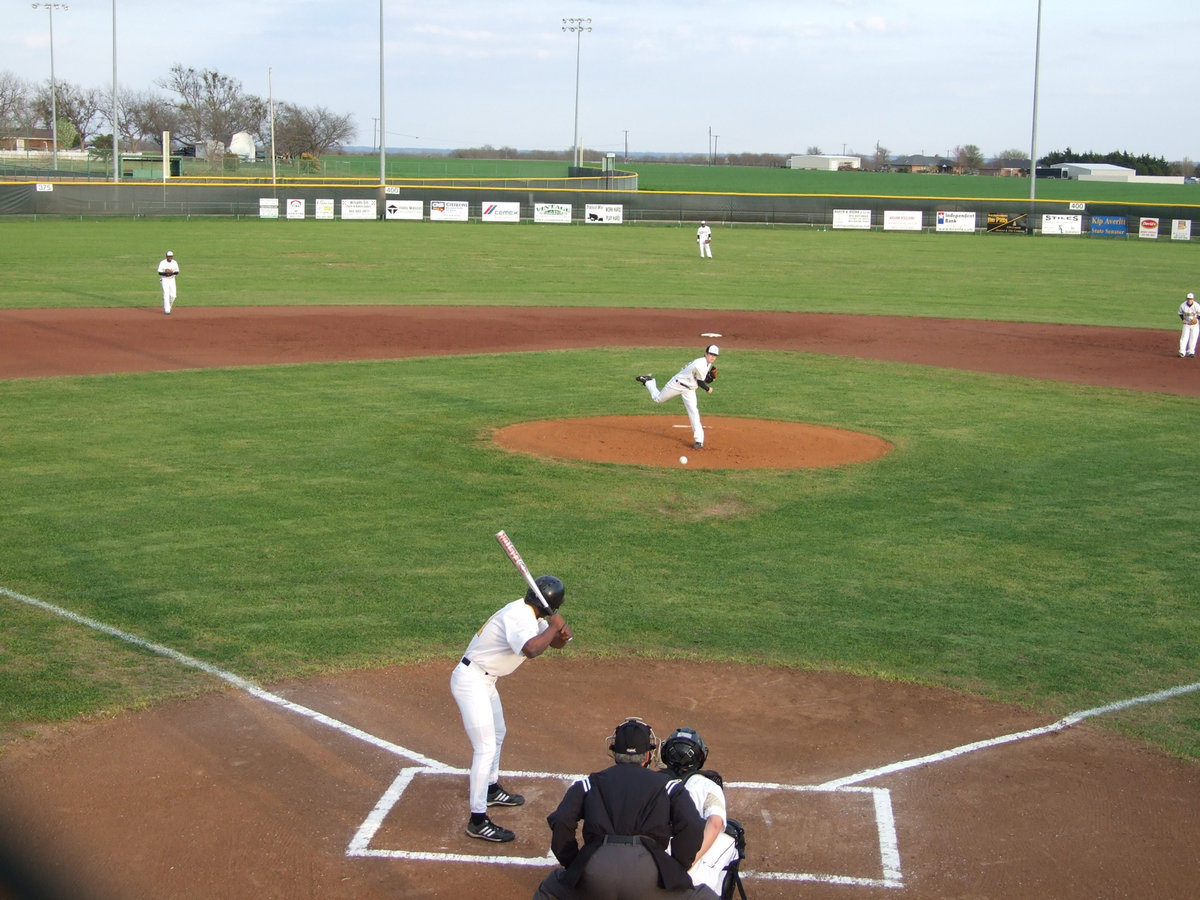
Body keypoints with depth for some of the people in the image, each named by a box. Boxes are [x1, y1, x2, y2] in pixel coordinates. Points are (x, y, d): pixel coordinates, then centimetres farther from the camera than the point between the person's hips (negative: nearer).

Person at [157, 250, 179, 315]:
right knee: (166, 295, -12)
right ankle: (167, 310, -14)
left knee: (173, 295, -2)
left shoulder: (175, 263, 2)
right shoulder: (162, 263, -9)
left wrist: (172, 272, -17)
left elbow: (177, 272, 5)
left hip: (172, 280, 4)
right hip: (165, 280, -4)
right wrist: (166, 273, -27)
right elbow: (159, 273, -9)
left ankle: (168, 306, 25)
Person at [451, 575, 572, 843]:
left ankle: (491, 789, 47)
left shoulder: (527, 613, 4)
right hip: (471, 681, -11)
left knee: (497, 733, 27)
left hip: (485, 681, 11)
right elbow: (531, 649, -43)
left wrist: (562, 633, -12)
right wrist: (553, 627, -27)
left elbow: (555, 642, 11)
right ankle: (478, 822, -10)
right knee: (486, 748, -12)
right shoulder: (519, 616, -25)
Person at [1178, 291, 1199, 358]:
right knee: (1184, 337, -7)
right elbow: (1180, 313, 5)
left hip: (1195, 324, -1)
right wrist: (1183, 319, -9)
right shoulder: (1183, 305, -13)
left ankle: (1191, 352, 15)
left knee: (1193, 338, 3)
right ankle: (1182, 352, -7)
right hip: (1186, 323, 1)